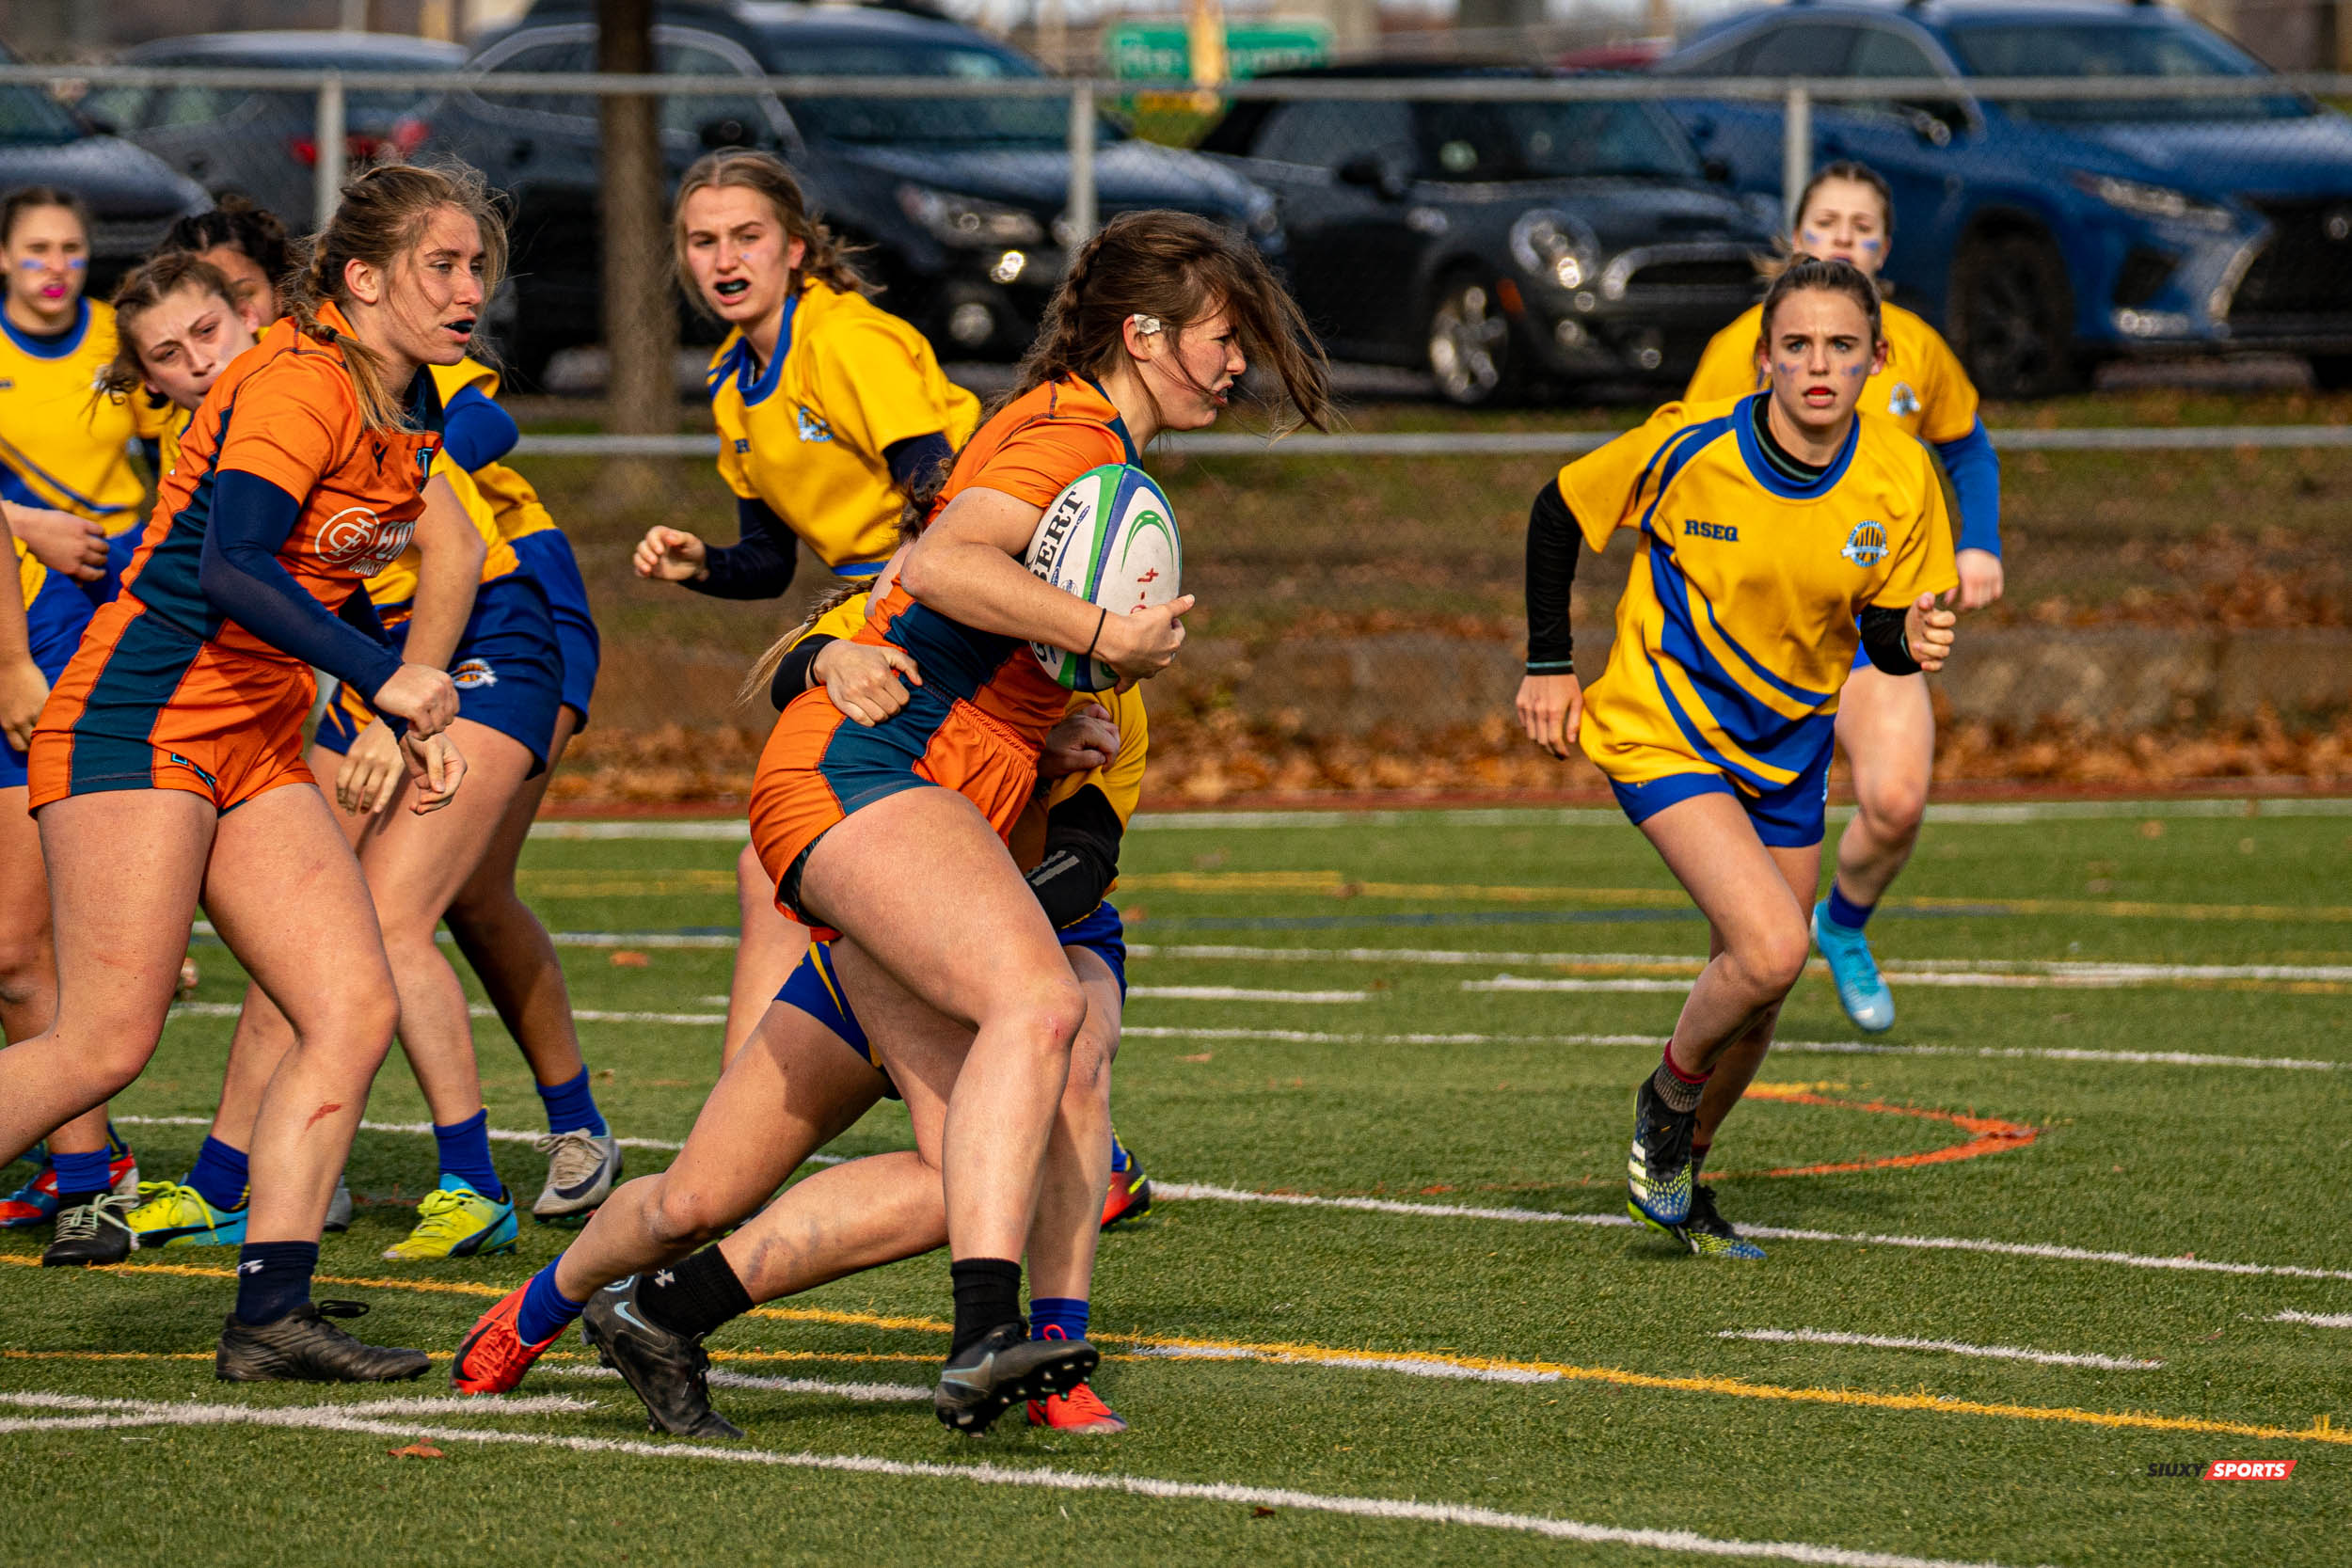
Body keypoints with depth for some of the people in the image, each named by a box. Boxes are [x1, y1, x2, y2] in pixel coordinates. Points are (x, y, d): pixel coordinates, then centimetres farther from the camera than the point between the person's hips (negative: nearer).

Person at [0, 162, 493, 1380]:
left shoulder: (407, 417, 12)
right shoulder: (297, 384, -16)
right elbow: (232, 566, -30)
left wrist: (416, 720, 17)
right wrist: (386, 677, -33)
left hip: (255, 749, 9)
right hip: (138, 722, -9)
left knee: (355, 1011, -4)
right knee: (105, 1043, -14)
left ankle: (270, 1313, -6)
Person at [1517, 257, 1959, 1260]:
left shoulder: (1901, 478, -12)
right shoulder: (1688, 449, -20)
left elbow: (1884, 629, -2)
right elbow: (1559, 511, -4)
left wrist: (1914, 641, -26)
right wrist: (1549, 665, -2)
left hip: (1788, 752, 5)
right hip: (1661, 729, -5)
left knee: (1754, 994, 10)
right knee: (1772, 949, -23)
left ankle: (1681, 1182, 35)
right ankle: (1668, 1097, 7)